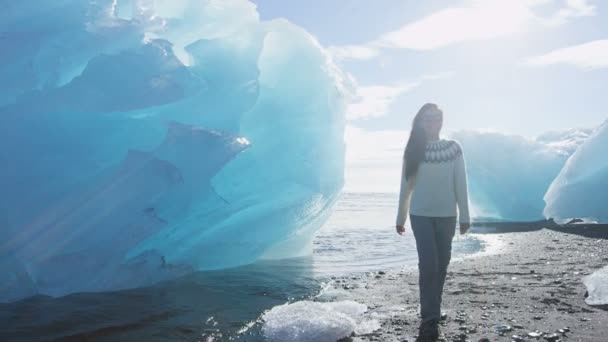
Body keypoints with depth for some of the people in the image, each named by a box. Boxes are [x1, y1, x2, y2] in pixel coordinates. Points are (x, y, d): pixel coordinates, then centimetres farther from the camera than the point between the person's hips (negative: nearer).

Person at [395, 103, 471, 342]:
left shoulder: (454, 149, 0)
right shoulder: (413, 150, 0)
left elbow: (461, 185, 2)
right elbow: (405, 186, 4)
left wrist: (464, 216, 0)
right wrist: (400, 218, 6)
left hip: (446, 215, 2)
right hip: (421, 215, -1)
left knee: (441, 265, 10)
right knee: (428, 265, -10)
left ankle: (432, 312, 28)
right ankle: (430, 322, -6)